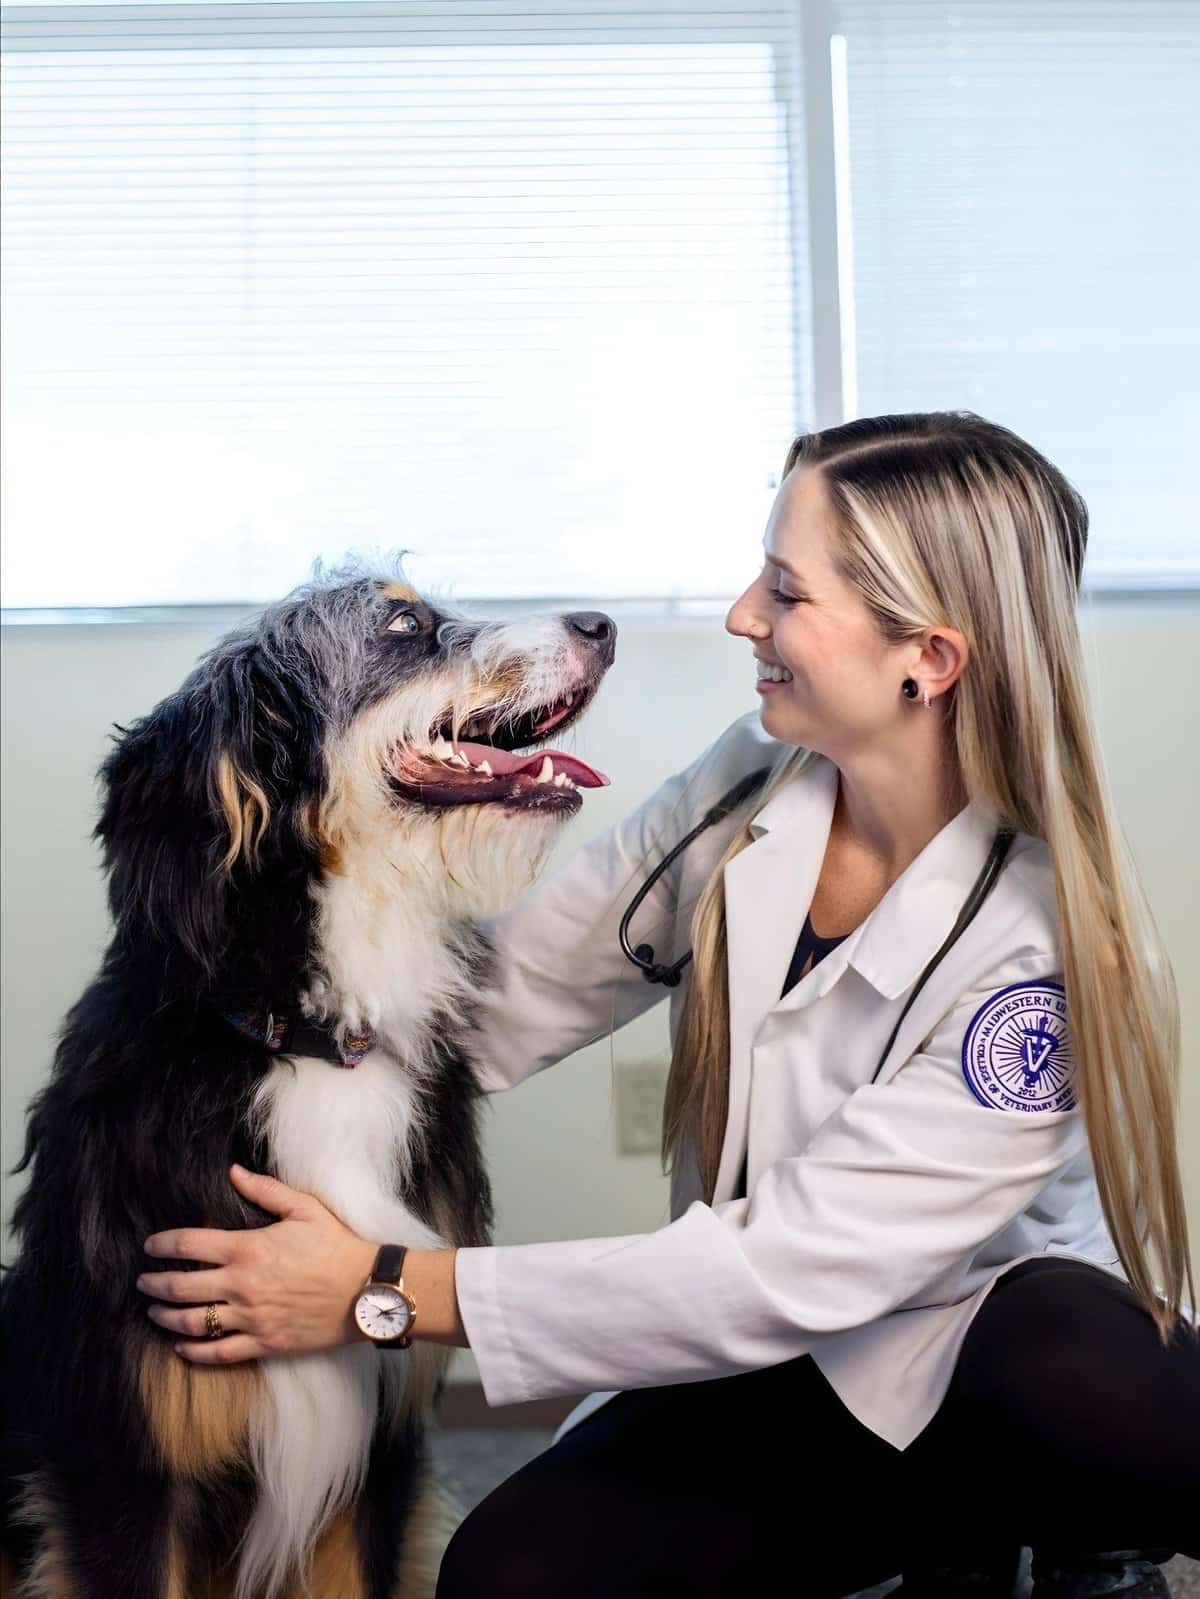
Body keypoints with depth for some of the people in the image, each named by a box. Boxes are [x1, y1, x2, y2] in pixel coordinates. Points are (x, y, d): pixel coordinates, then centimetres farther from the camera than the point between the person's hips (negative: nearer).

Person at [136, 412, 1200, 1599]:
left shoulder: (1043, 940, -25)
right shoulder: (749, 786, -9)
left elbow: (791, 1268, -28)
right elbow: (515, 988, -3)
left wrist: (387, 1291, -27)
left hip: (1006, 1349, -4)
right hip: (783, 1366, 5)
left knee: (1067, 1368, -38)